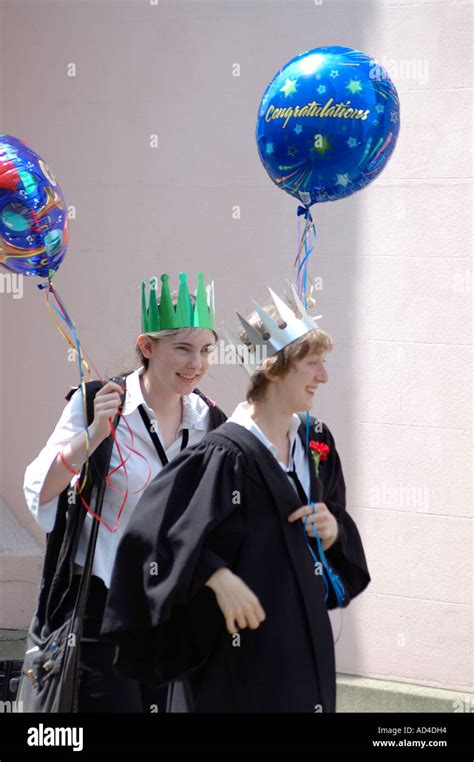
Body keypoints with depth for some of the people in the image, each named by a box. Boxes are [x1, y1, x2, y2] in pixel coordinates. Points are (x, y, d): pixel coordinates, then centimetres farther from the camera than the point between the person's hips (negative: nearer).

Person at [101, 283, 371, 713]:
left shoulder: (315, 443, 8)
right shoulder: (227, 455, -16)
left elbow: (340, 527, 19)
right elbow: (158, 528, -20)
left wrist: (333, 530, -3)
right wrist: (219, 577, -24)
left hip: (305, 640, 7)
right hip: (241, 645, -7)